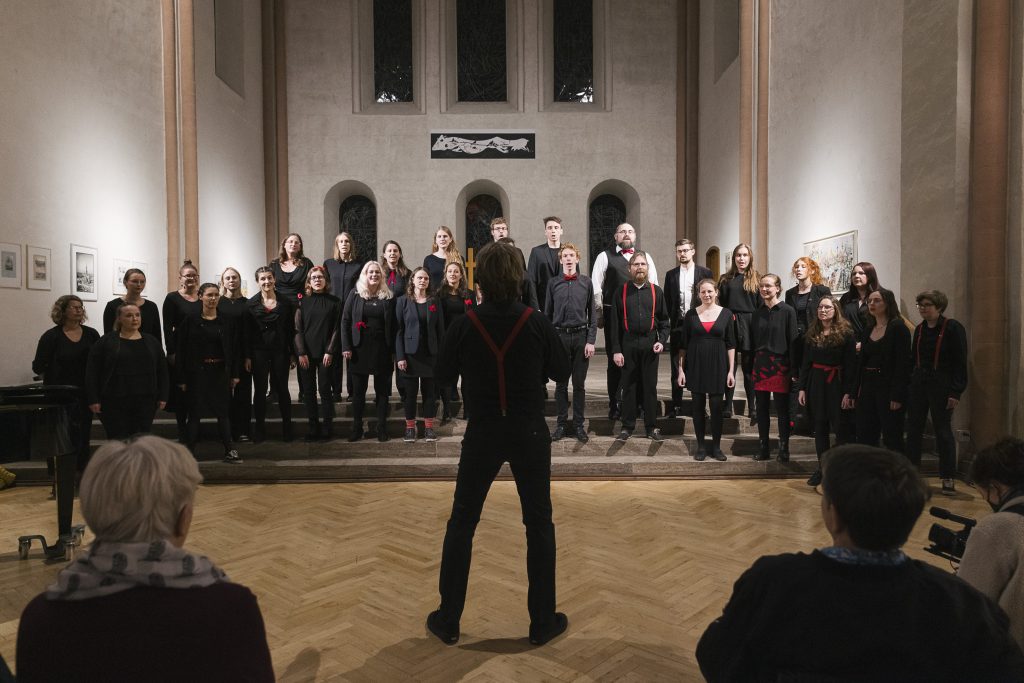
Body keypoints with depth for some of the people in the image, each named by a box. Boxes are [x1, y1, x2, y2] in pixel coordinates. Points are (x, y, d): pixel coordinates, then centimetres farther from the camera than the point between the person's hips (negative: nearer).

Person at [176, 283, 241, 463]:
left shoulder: (227, 321, 5)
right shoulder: (191, 321, -2)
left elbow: (235, 348, 7)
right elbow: (181, 350, -3)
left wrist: (235, 374, 2)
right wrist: (182, 378, -7)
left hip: (221, 372, 2)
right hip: (197, 372, -2)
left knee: (223, 412, 6)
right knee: (194, 413, 5)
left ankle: (230, 450, 10)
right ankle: (190, 451, 13)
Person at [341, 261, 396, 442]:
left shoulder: (388, 297, 3)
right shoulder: (355, 294, 3)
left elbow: (392, 325, 3)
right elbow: (345, 321, 1)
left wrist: (394, 351, -2)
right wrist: (346, 346, -7)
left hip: (382, 350, 0)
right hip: (359, 349, 0)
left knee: (383, 390, 5)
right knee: (358, 390, 7)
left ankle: (382, 428, 14)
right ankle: (357, 428, 18)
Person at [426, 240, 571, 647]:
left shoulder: (464, 326, -10)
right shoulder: (536, 323, -11)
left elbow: (443, 376, 2)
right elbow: (562, 373, 1)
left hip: (482, 434, 0)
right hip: (529, 433, 0)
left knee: (462, 523, 13)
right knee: (539, 525, 13)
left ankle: (448, 621, 22)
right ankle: (542, 622, 22)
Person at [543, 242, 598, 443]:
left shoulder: (586, 282, 3)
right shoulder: (553, 283, 4)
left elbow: (592, 314, 3)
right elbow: (547, 314, 7)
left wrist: (591, 341, -4)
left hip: (581, 336, 0)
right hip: (559, 336, 0)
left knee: (579, 384, 6)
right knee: (561, 384, 7)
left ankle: (579, 425, 16)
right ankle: (561, 424, 17)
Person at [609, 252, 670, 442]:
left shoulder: (656, 291, 6)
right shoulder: (621, 292, 3)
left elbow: (664, 320, 9)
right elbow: (615, 323, 1)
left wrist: (662, 341, -6)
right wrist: (616, 350, -4)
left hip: (650, 345, 1)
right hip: (628, 345, -1)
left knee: (650, 387, 6)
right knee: (628, 387, 6)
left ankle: (651, 426, 17)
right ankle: (628, 426, 16)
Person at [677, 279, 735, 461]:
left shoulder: (726, 314, 2)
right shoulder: (691, 314, 3)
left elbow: (731, 344, 3)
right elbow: (683, 344, 4)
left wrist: (731, 370, -3)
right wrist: (681, 369, -1)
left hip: (718, 366, 0)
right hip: (695, 366, 1)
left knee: (716, 407, 2)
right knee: (698, 407, 6)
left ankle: (716, 447, 16)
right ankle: (701, 446, 17)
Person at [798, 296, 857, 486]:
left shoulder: (846, 333, -5)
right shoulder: (811, 334, 8)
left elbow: (851, 365, -8)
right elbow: (805, 362, 10)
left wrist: (848, 392, -14)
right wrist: (802, 388, 4)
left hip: (836, 384, -4)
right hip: (815, 383, 4)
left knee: (840, 428, 1)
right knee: (819, 427, 9)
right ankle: (822, 468, 17)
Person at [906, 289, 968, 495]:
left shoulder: (953, 328, -7)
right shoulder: (919, 329, 10)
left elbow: (960, 362, -11)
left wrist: (956, 392, -16)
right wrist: (907, 385, 8)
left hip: (941, 386, -6)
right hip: (918, 385, 6)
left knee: (943, 431, 1)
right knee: (913, 430, 7)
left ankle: (948, 478, 11)